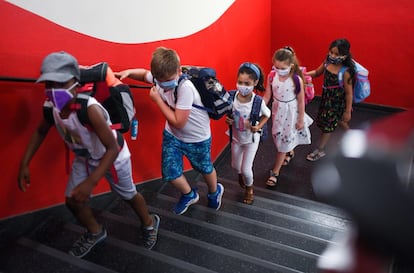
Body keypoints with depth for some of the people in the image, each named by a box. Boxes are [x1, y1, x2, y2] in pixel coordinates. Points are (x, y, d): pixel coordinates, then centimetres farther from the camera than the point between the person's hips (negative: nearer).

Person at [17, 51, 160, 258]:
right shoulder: (50, 107, -20)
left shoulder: (90, 109, -42)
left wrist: (91, 182, -46)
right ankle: (95, 232, 36)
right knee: (73, 201, 6)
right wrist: (24, 164, -4)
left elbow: (113, 148, -40)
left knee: (128, 196, 15)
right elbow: (40, 132, 2)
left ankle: (149, 223, 46)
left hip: (113, 156, -5)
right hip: (84, 158, 6)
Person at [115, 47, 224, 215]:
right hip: (172, 135, 5)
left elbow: (178, 122, -32)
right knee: (170, 173, 3)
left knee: (204, 169, 19)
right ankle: (189, 195, 36)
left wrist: (157, 99, -28)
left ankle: (215, 192, 54)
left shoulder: (185, 87, -36)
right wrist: (128, 72, -11)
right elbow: (144, 74, 9)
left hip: (197, 138, -5)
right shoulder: (158, 77, -17)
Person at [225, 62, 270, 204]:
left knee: (245, 169, 3)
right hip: (236, 138, 3)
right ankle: (242, 174, 58)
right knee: (236, 165, 21)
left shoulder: (258, 102, -27)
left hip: (251, 139, -3)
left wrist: (258, 126, -21)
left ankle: (249, 188, 36)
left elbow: (266, 115, -6)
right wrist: (228, 120, -21)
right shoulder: (231, 97, -21)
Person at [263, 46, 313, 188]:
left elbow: (301, 101, -12)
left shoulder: (297, 80, -23)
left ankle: (275, 172, 17)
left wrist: (301, 120, -5)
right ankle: (290, 152, 56)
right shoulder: (272, 77, -14)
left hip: (291, 113, -4)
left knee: (284, 141, 5)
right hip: (277, 111, 4)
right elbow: (267, 96, -6)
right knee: (279, 137, 21)